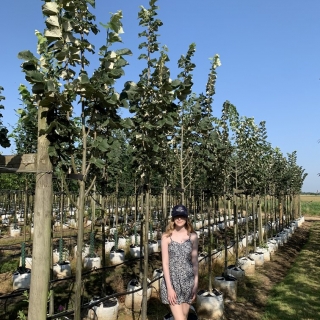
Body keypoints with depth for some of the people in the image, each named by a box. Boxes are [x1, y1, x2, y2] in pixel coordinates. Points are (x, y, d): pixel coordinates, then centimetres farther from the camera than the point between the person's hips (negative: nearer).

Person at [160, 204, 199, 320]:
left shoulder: (192, 236, 0)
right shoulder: (166, 237, -5)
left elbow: (195, 261, 3)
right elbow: (165, 262, -7)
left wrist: (196, 284, 1)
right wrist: (169, 287, -12)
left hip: (188, 280, 2)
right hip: (172, 280, -2)